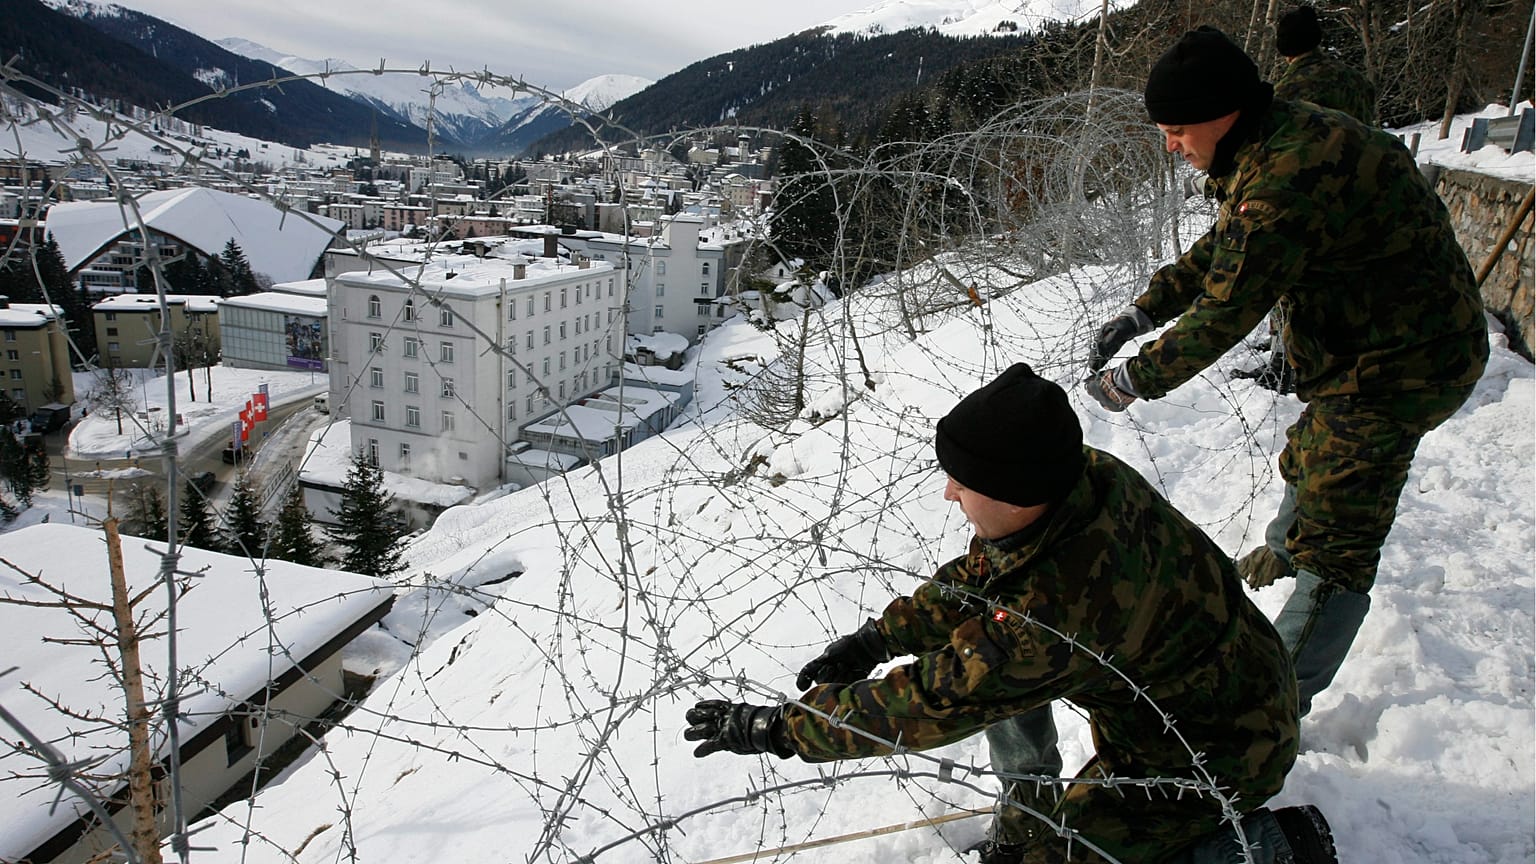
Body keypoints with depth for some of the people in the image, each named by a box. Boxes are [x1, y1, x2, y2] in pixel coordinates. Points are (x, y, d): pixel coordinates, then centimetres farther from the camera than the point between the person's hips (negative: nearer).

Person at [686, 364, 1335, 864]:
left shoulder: (1062, 607, -39)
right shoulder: (1090, 474, -15)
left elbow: (930, 703, -31)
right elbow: (979, 574, -1)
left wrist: (773, 728, -23)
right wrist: (878, 636, -7)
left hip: (1216, 753, -8)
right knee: (991, 647, 3)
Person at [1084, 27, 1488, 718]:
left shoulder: (1285, 180, -33)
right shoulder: (1284, 137, 2)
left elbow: (1226, 312, -29)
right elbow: (1218, 252, 10)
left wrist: (1135, 381, -18)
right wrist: (1142, 313, 2)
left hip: (1395, 363, -11)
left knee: (1335, 541, -7)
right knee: (1311, 459, 32)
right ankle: (1281, 555, 59)